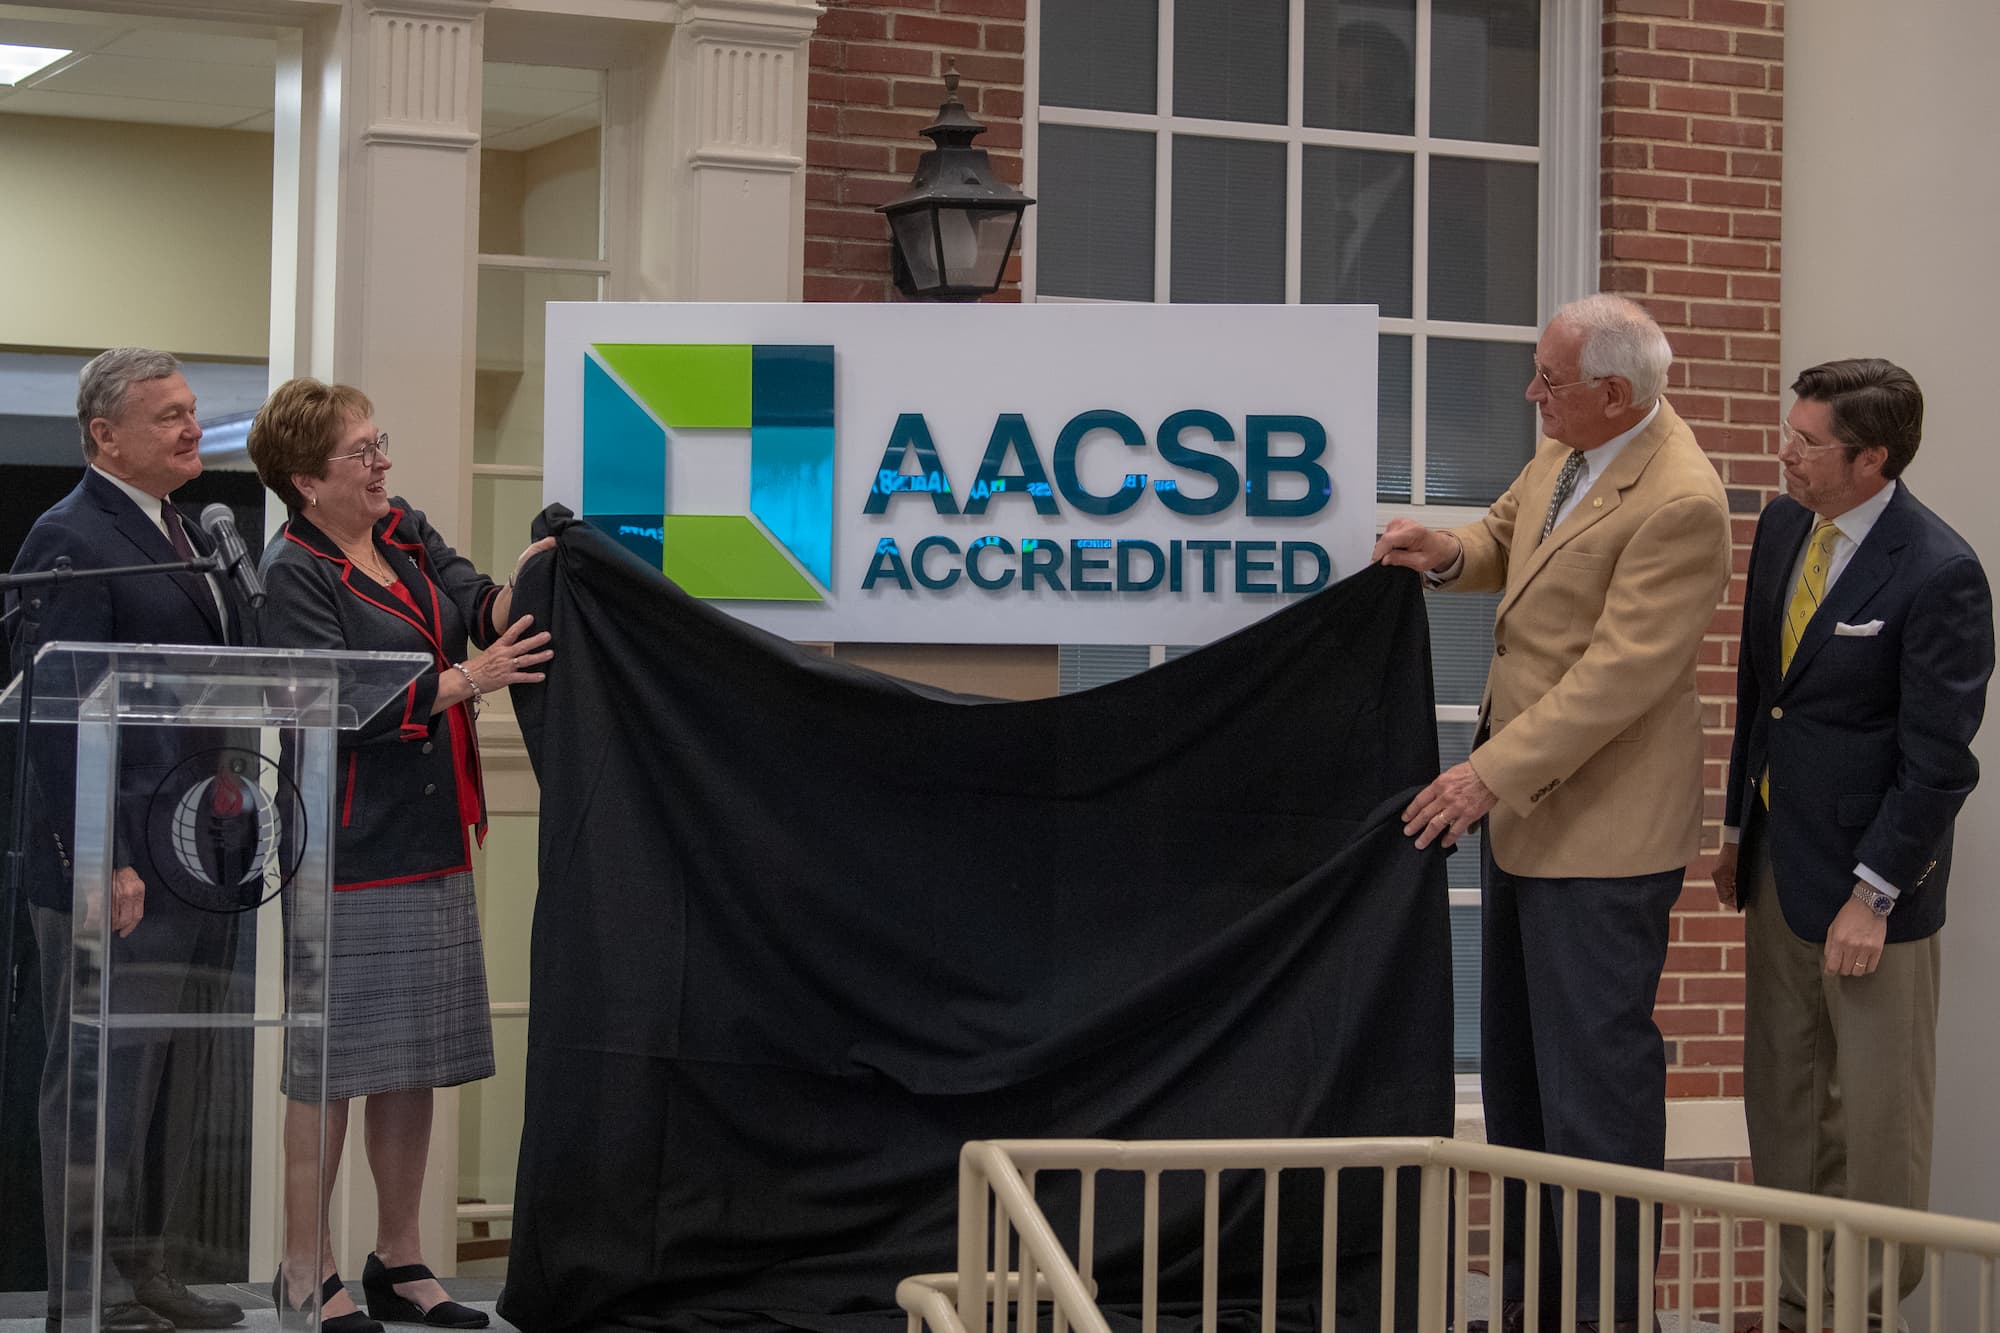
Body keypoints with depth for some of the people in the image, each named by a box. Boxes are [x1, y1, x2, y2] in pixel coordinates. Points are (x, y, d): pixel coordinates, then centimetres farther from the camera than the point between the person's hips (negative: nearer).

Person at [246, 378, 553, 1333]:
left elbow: (478, 610, 1)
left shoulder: (405, 532, 11)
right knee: (333, 1059, -1)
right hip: (351, 849, -7)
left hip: (429, 841, 8)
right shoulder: (294, 573, -11)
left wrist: (520, 582, -20)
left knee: (411, 1059, 12)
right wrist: (464, 681, -21)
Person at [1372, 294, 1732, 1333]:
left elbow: (1619, 674, -25)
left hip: (1598, 828, -10)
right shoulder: (1567, 449, 5)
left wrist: (1491, 774, -25)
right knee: (1516, 1065, 18)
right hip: (1524, 807, 10)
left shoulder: (1677, 502, -23)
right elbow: (1507, 536, 23)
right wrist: (1446, 554, 0)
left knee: (1595, 1073, -2)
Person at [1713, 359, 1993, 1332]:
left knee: (1877, 1117, 4)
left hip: (1871, 876, -8)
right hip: (1779, 862, 8)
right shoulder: (1782, 528, 4)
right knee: (1780, 1103, 14)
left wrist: (1873, 895, -17)